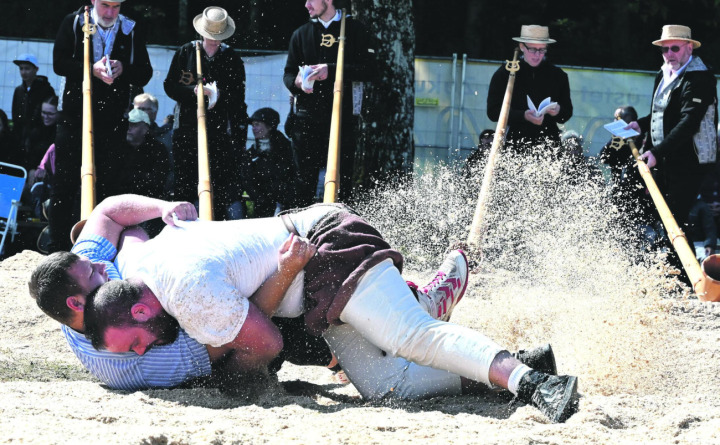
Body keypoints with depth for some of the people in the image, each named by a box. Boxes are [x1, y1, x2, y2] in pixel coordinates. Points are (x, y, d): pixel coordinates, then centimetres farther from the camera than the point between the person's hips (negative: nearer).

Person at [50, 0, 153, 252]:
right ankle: (58, 248, 5)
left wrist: (123, 69, -17)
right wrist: (91, 69, -19)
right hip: (74, 115, 0)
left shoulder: (132, 31, 5)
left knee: (107, 182, 0)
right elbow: (59, 63, -3)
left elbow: (144, 75, 4)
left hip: (112, 118, 0)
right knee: (65, 182, 0)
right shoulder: (73, 23, 4)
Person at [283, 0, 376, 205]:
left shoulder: (353, 30, 6)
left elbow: (368, 69, -3)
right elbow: (288, 73, 17)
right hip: (307, 117, 3)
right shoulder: (301, 34, 16)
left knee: (343, 178, -6)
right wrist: (296, 82, -8)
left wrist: (332, 70, -14)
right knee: (305, 178, 0)